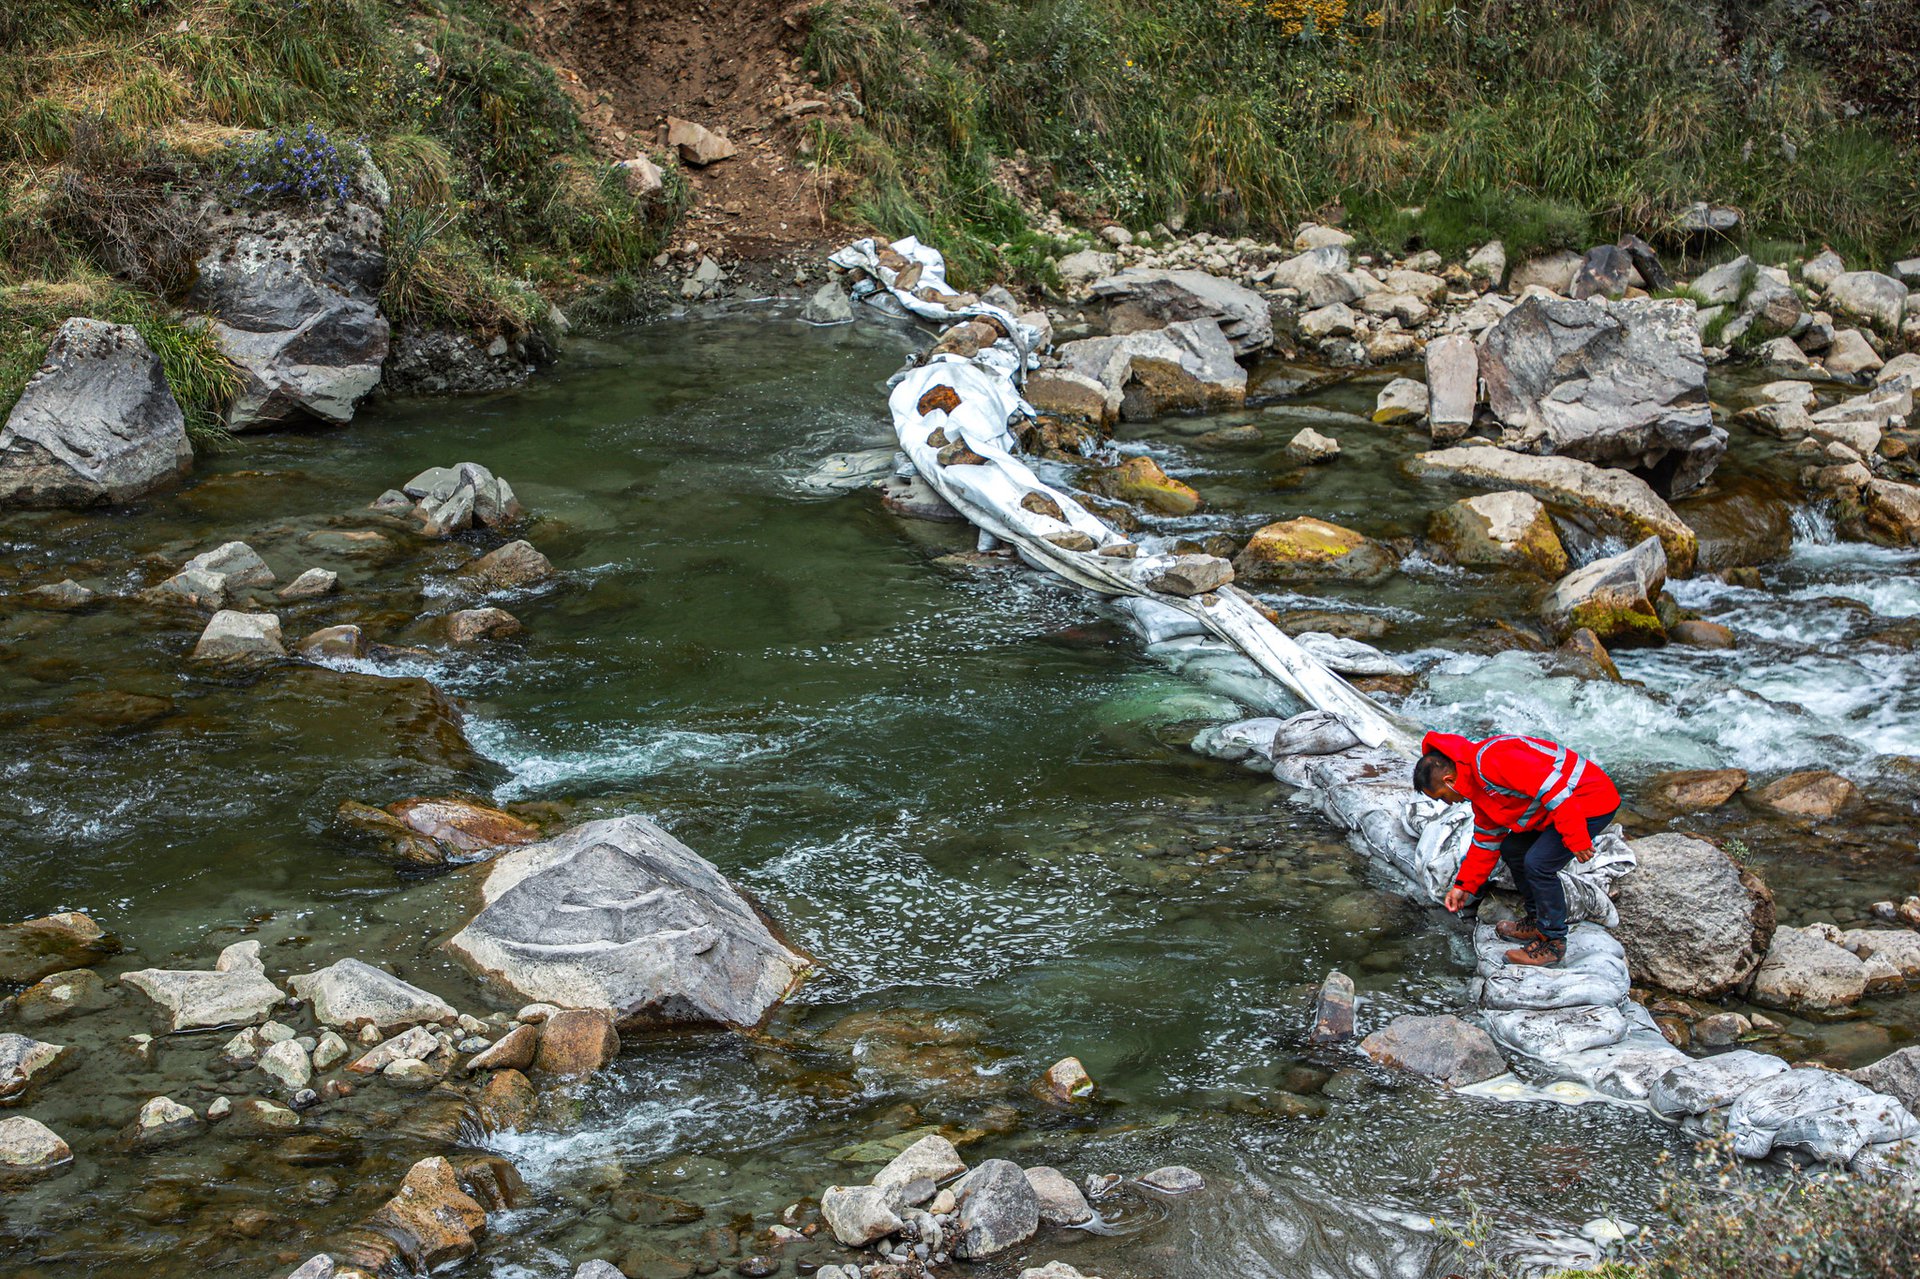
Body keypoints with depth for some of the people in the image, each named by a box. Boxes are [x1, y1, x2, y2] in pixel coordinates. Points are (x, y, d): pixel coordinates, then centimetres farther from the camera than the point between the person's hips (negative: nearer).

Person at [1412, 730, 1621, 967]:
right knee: (1512, 849, 15)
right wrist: (1464, 886, 20)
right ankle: (1537, 921, 28)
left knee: (1538, 863, -17)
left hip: (1592, 802, -11)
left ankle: (1553, 942, -1)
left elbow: (1553, 787, -31)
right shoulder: (1477, 783, 9)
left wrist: (1576, 839, -28)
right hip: (1563, 806, 11)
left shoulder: (1491, 759, -25)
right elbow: (1486, 840, 20)